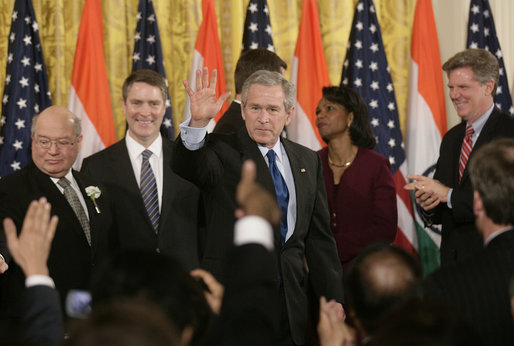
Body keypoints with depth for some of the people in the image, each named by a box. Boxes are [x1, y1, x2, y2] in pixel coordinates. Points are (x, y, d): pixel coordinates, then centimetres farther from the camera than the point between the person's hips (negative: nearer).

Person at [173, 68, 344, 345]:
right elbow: (188, 166, -27)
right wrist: (197, 123, -45)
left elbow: (318, 237, 14)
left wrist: (333, 301, 10)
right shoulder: (223, 152, -3)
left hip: (291, 301, 4)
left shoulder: (307, 161, 12)